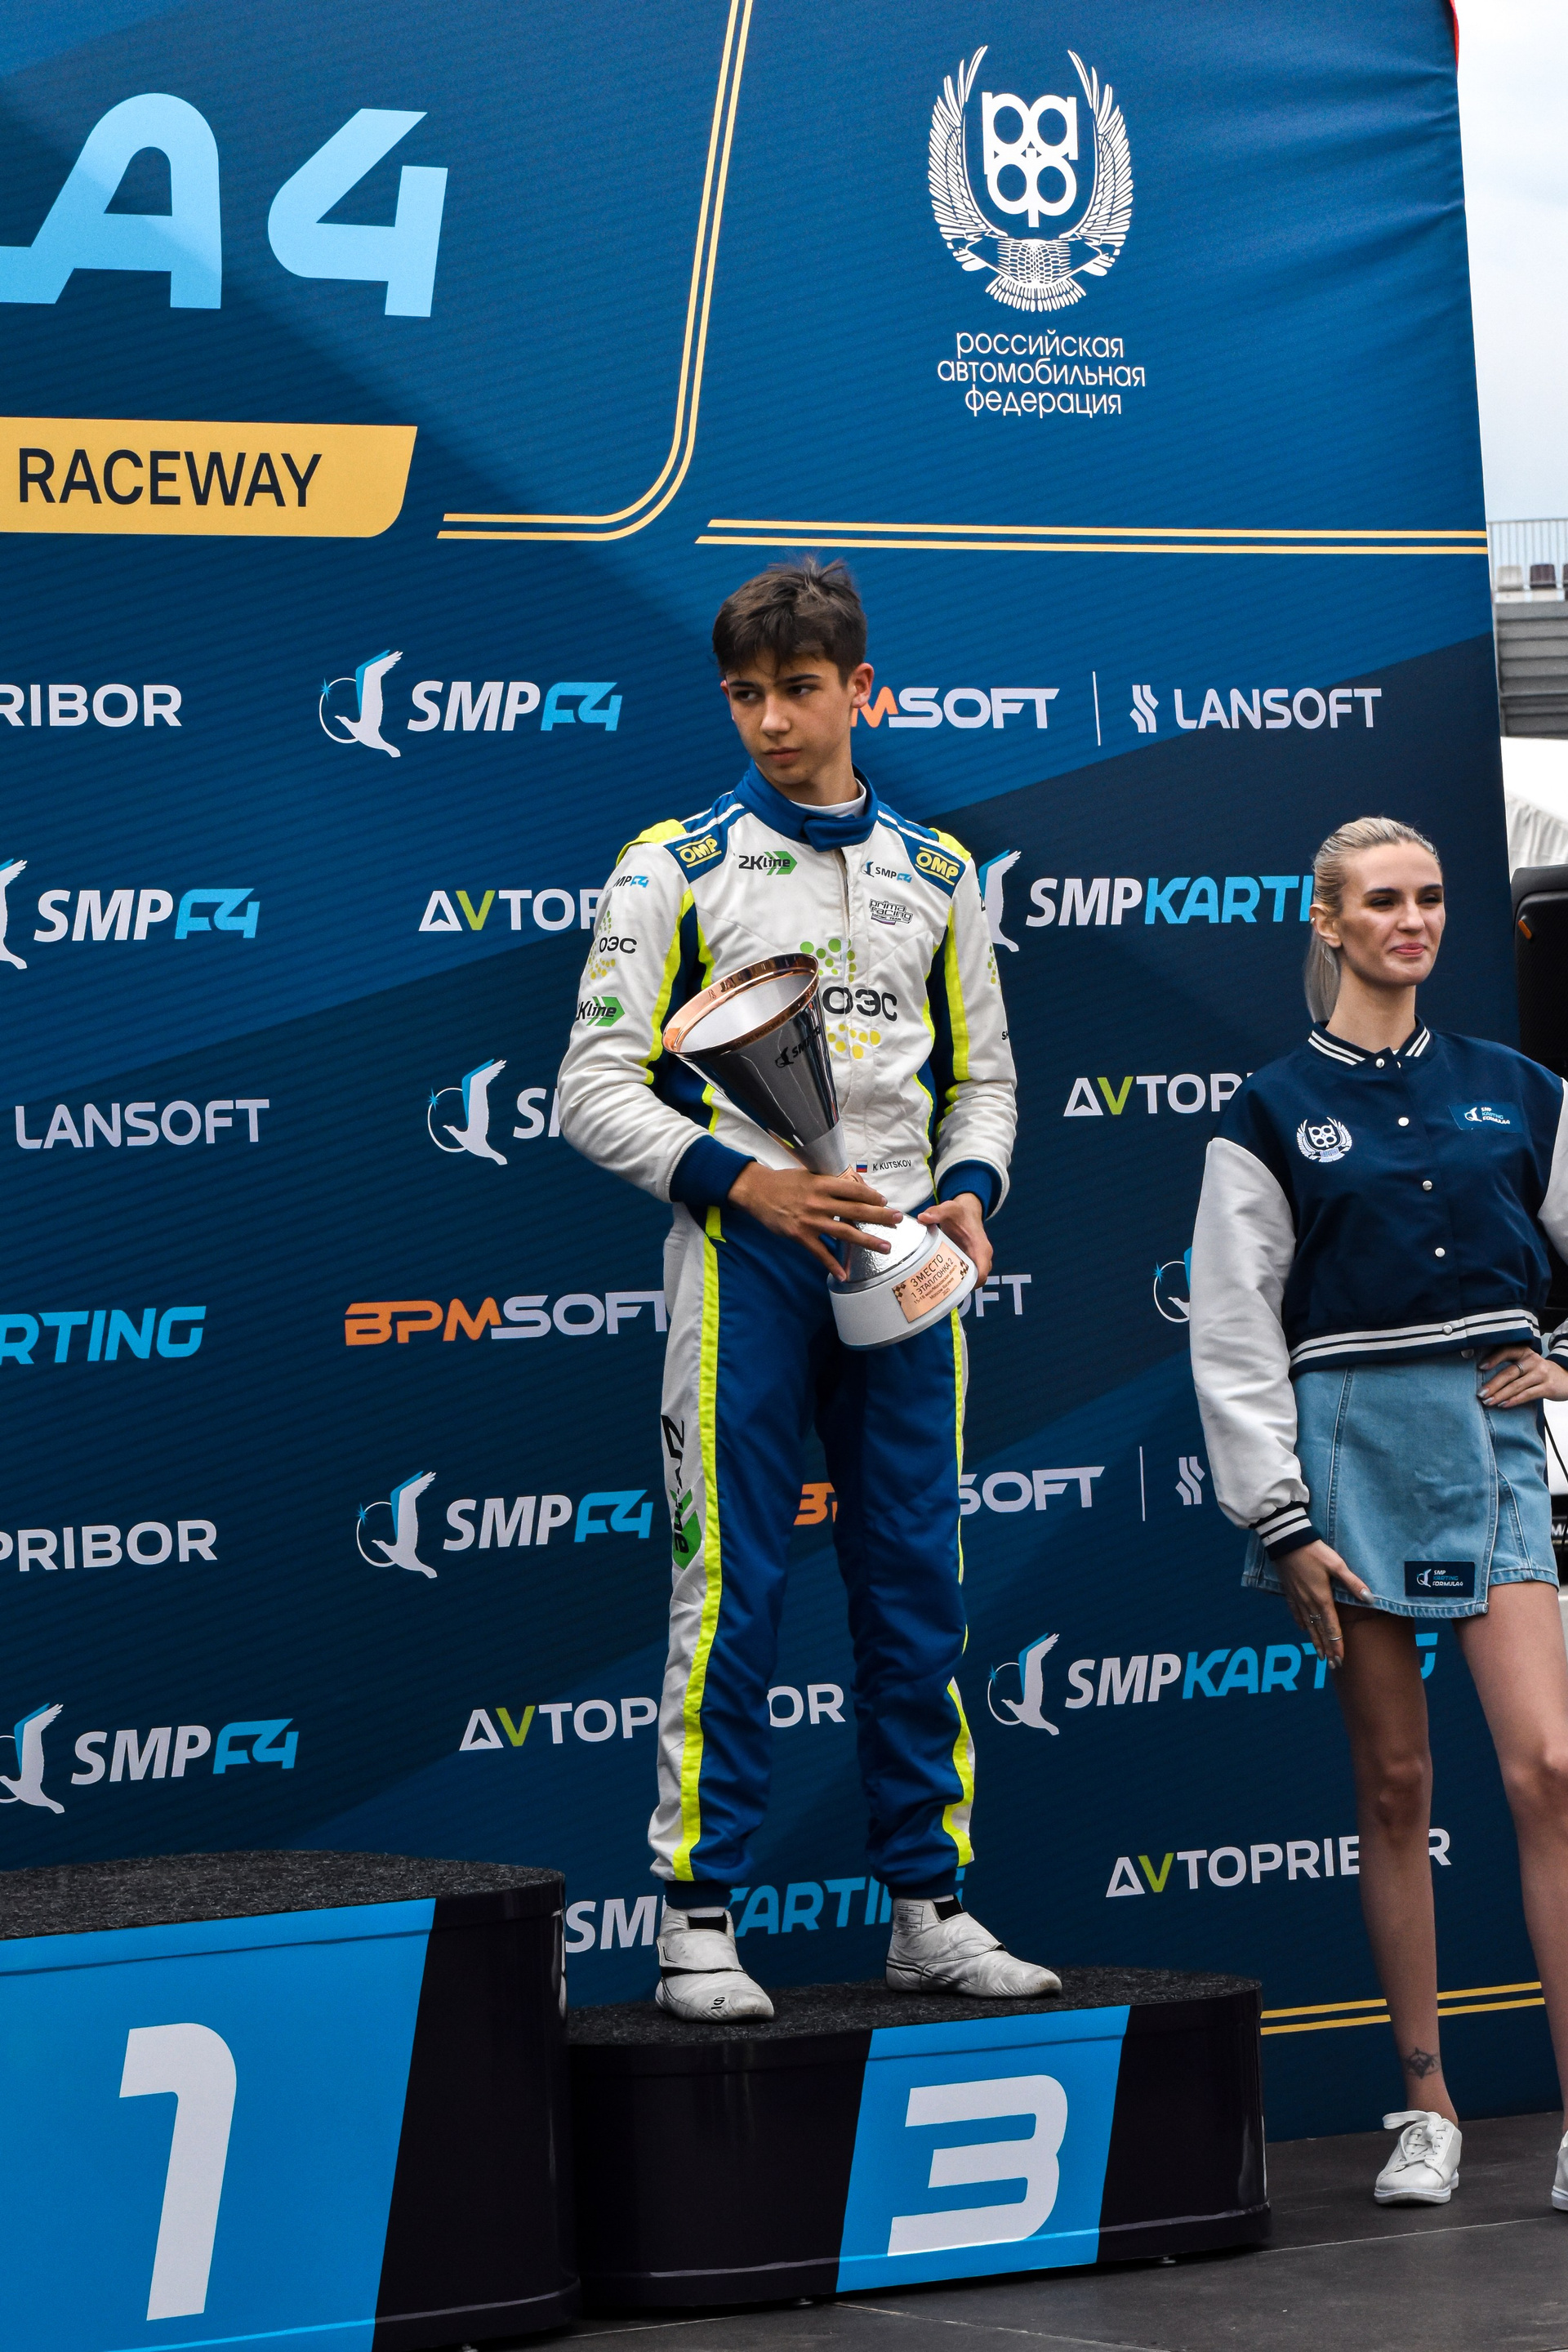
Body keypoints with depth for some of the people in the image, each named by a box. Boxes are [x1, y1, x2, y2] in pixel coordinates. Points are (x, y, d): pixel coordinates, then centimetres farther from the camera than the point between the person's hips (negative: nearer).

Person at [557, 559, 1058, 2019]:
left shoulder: (934, 872, 14)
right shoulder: (677, 865, 1)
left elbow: (981, 1074, 21)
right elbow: (595, 1090, -3)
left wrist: (967, 1190, 1)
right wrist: (745, 1182, -15)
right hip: (745, 1257, -4)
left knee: (918, 1590, 5)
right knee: (729, 1587, -5)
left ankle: (928, 1910, 13)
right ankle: (698, 1921, 0)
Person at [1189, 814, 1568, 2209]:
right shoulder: (1275, 1111, 3)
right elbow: (1234, 1331, 0)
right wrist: (1282, 1523, -5)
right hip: (1349, 1445, -1)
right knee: (1396, 1787, 3)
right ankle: (1426, 2108, 12)